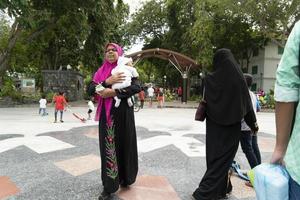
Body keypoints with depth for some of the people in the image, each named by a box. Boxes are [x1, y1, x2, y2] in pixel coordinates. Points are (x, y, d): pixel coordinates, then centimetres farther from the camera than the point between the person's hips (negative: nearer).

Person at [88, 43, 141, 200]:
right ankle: (108, 187, 8)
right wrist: (107, 82, -17)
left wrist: (113, 92, -20)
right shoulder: (100, 72, 11)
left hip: (124, 113, -1)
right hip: (106, 115, 1)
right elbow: (91, 90, -2)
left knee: (125, 144, 6)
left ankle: (125, 178, 28)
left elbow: (137, 87, -13)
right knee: (108, 147, 0)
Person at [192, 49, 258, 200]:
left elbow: (205, 101, -1)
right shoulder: (239, 78, -6)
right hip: (232, 126, 0)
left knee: (215, 155, 13)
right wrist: (253, 123, 7)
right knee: (225, 156, 7)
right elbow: (247, 103, -2)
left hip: (214, 125, 1)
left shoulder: (209, 79, -7)